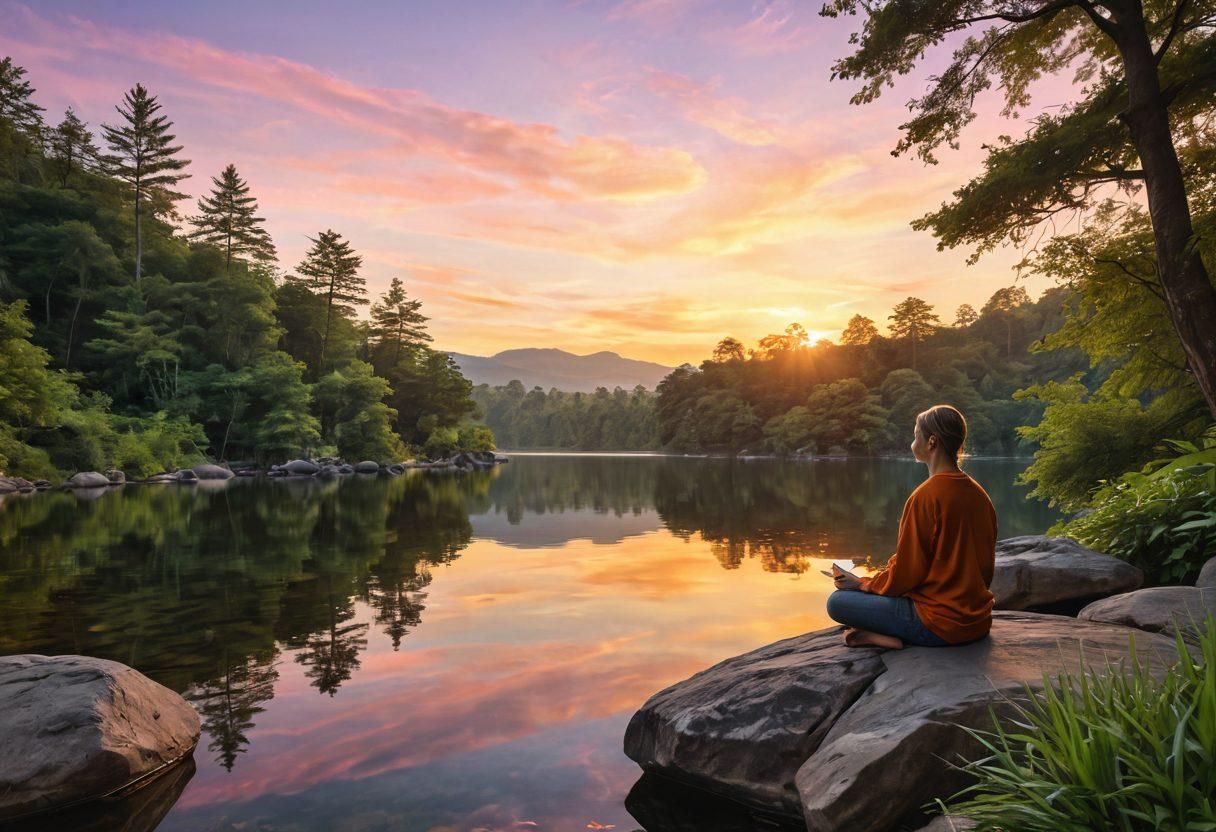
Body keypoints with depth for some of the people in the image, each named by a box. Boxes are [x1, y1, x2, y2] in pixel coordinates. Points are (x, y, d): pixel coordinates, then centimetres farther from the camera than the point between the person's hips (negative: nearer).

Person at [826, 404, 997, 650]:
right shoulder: (980, 494, 6)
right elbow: (986, 567, 15)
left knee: (837, 601, -4)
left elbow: (905, 573, -14)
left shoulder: (925, 496, -19)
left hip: (940, 624, -8)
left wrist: (861, 584, 3)